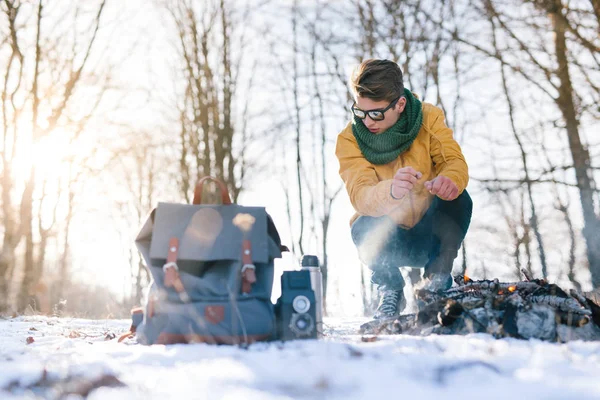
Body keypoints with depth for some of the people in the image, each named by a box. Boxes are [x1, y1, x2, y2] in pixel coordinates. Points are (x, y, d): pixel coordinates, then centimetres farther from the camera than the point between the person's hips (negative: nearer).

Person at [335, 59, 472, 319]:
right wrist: (391, 190, -54)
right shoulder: (349, 140, -15)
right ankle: (390, 290, -3)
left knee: (458, 199, -28)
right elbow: (360, 196, -29)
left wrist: (449, 180, -46)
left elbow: (454, 161, -20)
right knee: (364, 228, -34)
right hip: (389, 237, -1)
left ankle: (437, 280, -4)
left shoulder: (428, 118, -10)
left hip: (430, 233, 2)